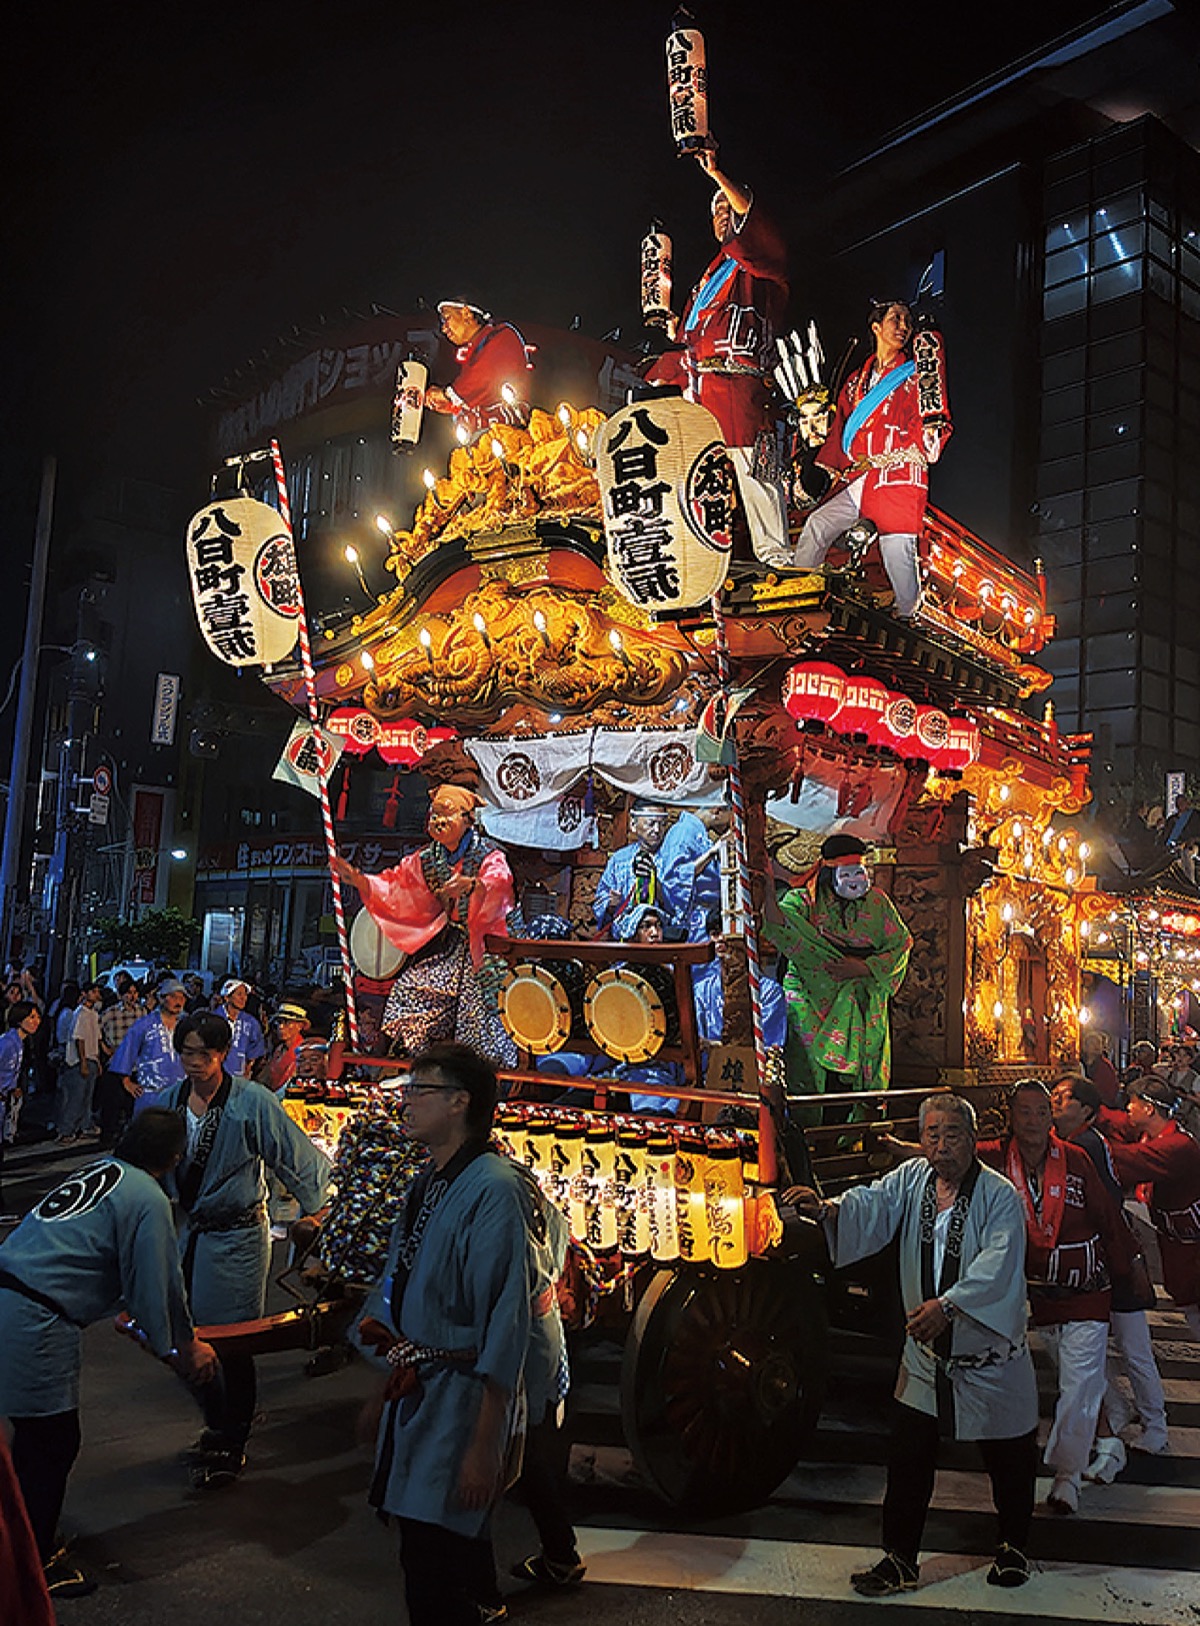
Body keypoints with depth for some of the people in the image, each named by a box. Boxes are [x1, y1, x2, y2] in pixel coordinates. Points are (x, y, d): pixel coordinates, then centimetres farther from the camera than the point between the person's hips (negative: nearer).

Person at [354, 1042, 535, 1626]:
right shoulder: (426, 1184, 7)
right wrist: (386, 1334, 4)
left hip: (460, 1401, -8)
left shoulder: (494, 1189, -20)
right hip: (412, 1392, 8)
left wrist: (484, 1447, -21)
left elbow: (503, 1326, -22)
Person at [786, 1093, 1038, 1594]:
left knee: (1008, 1460, 14)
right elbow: (872, 1206, -16)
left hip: (991, 1358, -3)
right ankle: (900, 1561, 22)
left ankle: (1013, 1548, 40)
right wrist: (828, 1209, -36)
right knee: (907, 1458, 8)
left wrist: (948, 1304, -41)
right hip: (926, 1353, 3)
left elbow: (997, 1266, -28)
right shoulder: (911, 1178, -3)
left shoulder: (999, 1195, -17)